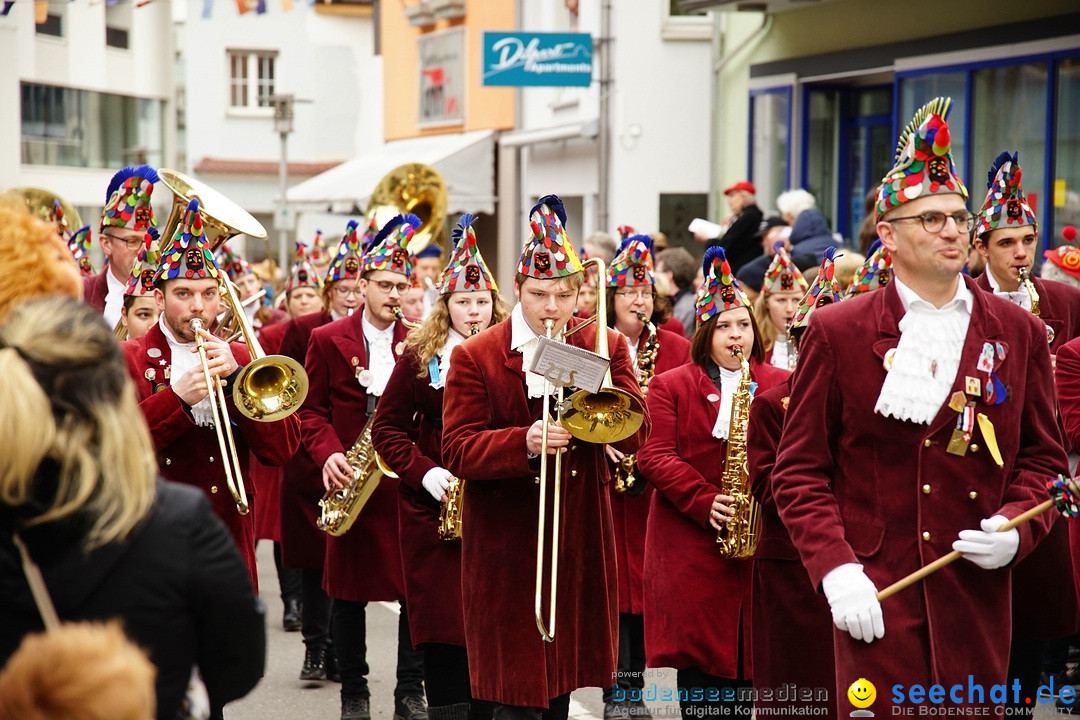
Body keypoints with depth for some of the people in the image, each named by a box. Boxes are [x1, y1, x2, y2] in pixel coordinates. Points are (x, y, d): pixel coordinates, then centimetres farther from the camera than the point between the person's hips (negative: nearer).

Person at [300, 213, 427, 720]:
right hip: (353, 481, -1)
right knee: (349, 591, 5)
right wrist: (328, 454, -14)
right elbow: (312, 409, 2)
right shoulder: (328, 341, 3)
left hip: (409, 481, 1)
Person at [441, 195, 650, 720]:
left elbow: (636, 433, -5)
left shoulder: (606, 349, 6)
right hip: (507, 546, -3)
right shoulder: (475, 357, -3)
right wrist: (524, 443, -26)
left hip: (580, 539, 3)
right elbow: (458, 451, -10)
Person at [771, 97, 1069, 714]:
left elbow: (1045, 457, 15)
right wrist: (835, 569, -11)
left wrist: (1014, 527, -5)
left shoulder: (1018, 333, 9)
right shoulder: (837, 333, 2)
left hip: (977, 592, 3)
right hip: (874, 594, -2)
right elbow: (800, 472, 2)